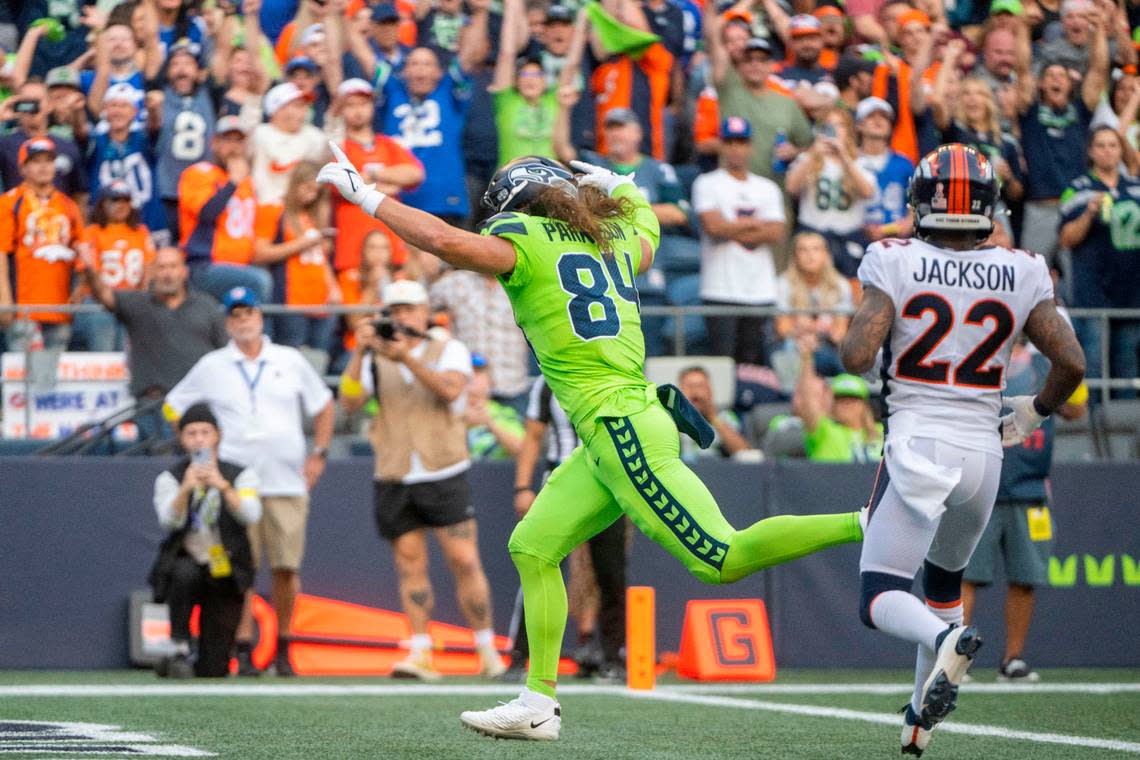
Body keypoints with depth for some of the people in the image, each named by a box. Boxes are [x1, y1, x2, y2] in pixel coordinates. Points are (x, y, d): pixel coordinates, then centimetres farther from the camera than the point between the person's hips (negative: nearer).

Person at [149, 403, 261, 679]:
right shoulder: (169, 479, 0)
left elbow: (250, 516, -20)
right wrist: (186, 488, -36)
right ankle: (180, 651, -23)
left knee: (213, 671, -7)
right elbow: (169, 520, -18)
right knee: (184, 572, -39)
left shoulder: (241, 476, 0)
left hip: (225, 577, 0)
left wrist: (222, 486, -36)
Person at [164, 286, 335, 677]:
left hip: (287, 483, 1)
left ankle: (283, 649, 9)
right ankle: (243, 649, -5)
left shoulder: (291, 361, 10)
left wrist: (319, 453, 8)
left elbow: (323, 406, 19)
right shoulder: (211, 367, 7)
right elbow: (174, 407, 15)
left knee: (286, 568, -2)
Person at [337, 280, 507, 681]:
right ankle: (420, 653, 0)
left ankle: (488, 651, 1)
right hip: (393, 479, 2)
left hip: (443, 473, -2)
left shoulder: (450, 350, 6)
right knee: (410, 564, 0)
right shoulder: (376, 359, 11)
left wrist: (407, 358, -24)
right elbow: (349, 401, -3)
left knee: (464, 560, -8)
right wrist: (359, 353, -14)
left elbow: (450, 390, -14)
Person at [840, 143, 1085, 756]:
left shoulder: (897, 266, -7)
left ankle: (944, 639, -34)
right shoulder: (1021, 275, 2)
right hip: (982, 450, 4)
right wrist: (1032, 413, 17)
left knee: (880, 599, -2)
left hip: (917, 445, -4)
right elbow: (1072, 364, -2)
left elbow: (855, 356, -15)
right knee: (944, 578, 27)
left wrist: (852, 345, 9)